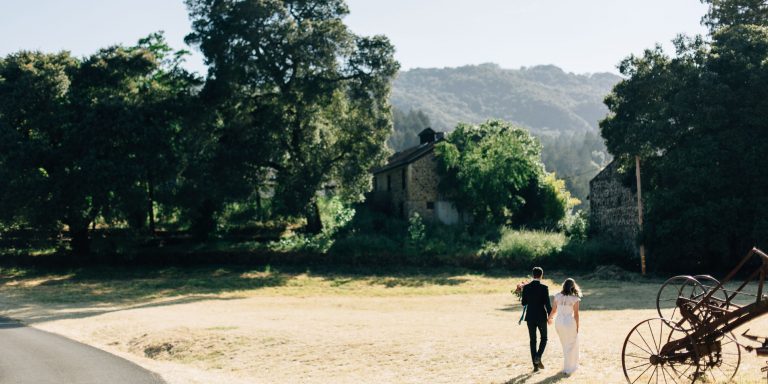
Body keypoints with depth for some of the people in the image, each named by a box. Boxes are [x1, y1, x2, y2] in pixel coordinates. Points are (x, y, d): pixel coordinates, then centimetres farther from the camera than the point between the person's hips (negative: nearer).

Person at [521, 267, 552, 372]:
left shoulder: (526, 287, -2)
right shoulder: (544, 288, -12)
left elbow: (523, 303, 2)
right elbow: (547, 304, -13)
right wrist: (550, 316, 1)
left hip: (530, 317, 3)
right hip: (541, 317, -3)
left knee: (532, 340, 9)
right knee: (544, 338, 16)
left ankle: (535, 365, 8)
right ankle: (538, 357, -5)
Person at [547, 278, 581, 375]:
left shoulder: (557, 296, -1)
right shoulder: (575, 299, -11)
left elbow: (554, 310, 5)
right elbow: (576, 314, -9)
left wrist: (549, 318, 23)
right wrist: (577, 326, 1)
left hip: (558, 322, 4)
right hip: (569, 322, -4)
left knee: (565, 345, 21)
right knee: (571, 346, 11)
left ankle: (572, 365, 35)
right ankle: (568, 368, 12)